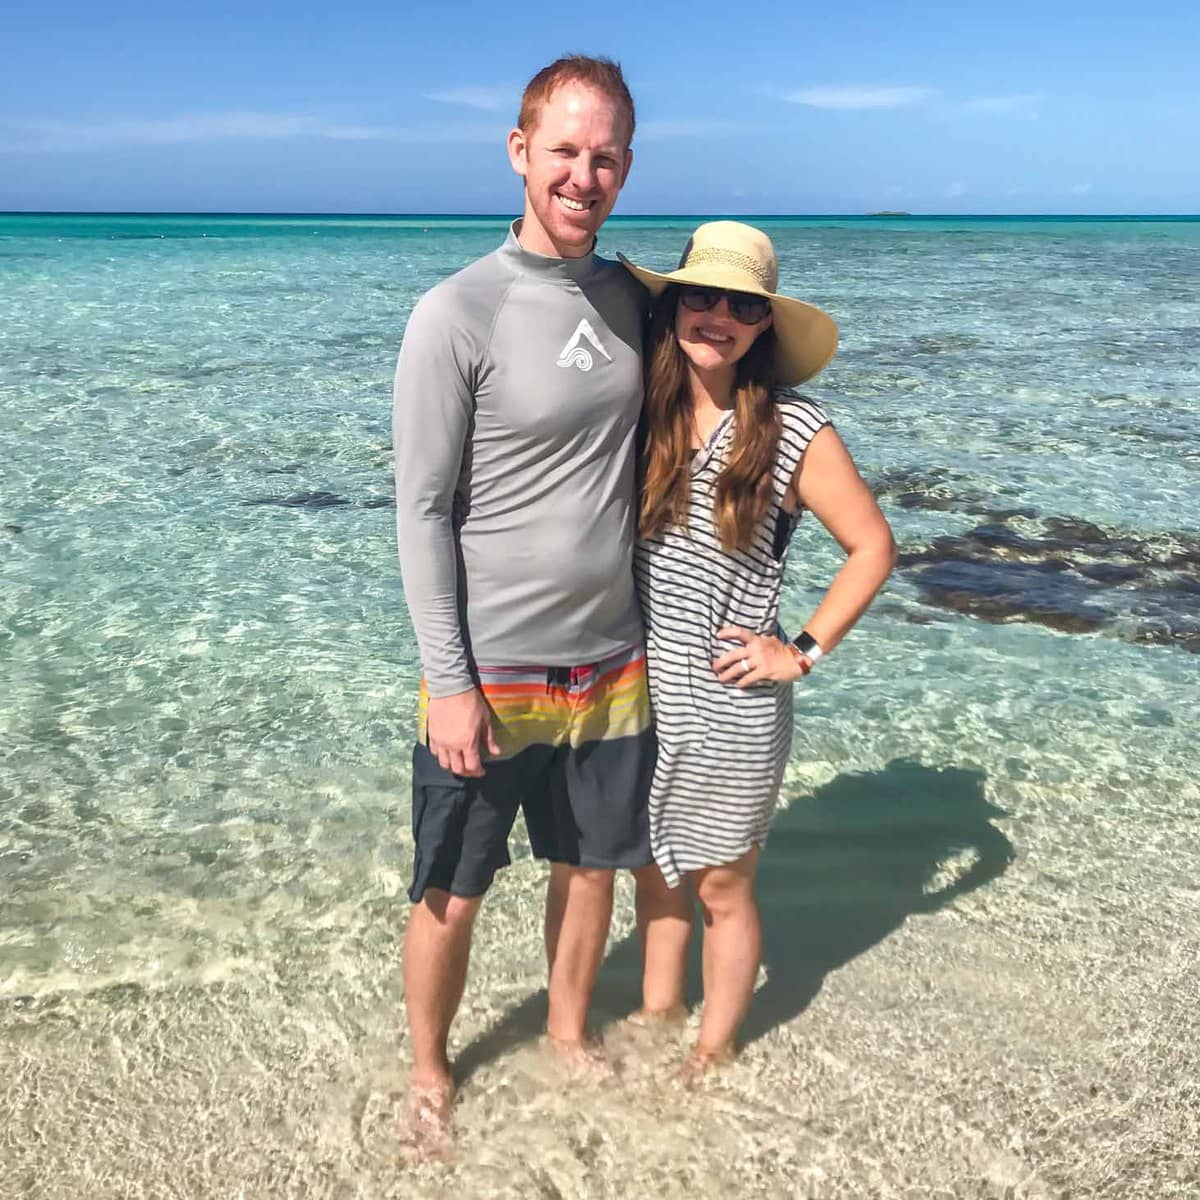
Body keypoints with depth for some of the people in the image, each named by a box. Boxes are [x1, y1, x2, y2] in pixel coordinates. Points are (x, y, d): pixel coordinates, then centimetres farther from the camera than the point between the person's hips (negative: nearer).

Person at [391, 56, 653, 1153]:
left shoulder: (630, 299, 4)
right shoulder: (457, 315, -13)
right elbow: (422, 512, -12)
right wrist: (449, 682, -14)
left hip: (614, 664, 5)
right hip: (492, 676, -5)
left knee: (592, 863, 19)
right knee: (452, 895, 9)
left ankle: (570, 1031, 43)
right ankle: (429, 1070, 34)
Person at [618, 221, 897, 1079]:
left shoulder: (794, 431, -12)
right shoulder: (642, 415, -2)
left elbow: (873, 546, -4)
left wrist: (804, 652, -9)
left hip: (731, 703, -3)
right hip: (639, 691, 4)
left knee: (721, 887, 12)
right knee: (654, 869, 20)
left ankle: (713, 1055, 34)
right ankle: (656, 1018, 43)